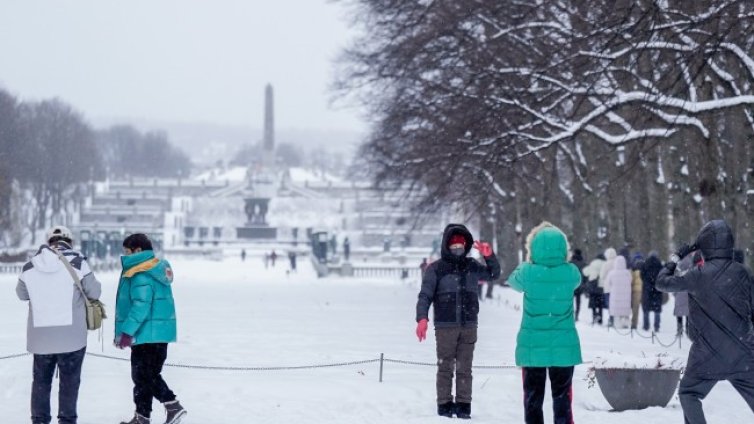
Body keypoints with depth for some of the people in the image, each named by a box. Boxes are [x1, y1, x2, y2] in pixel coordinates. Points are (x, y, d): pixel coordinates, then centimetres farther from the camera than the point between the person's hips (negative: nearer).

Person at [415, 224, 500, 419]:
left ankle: (463, 405, 7)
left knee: (464, 368, 4)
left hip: (468, 326, 3)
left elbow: (493, 274, 23)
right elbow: (425, 295, -5)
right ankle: (445, 405, 5)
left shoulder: (471, 266, 10)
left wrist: (489, 256, 3)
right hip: (445, 327, -3)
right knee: (445, 367, 0)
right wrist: (422, 318, -19)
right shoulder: (436, 269, -2)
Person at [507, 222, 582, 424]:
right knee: (562, 396, 9)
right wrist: (558, 260, 20)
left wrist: (529, 262, 22)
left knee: (533, 396, 9)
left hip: (533, 346, -1)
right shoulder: (570, 272, -9)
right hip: (564, 347, 1)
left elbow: (513, 280, 10)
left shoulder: (528, 272, -13)